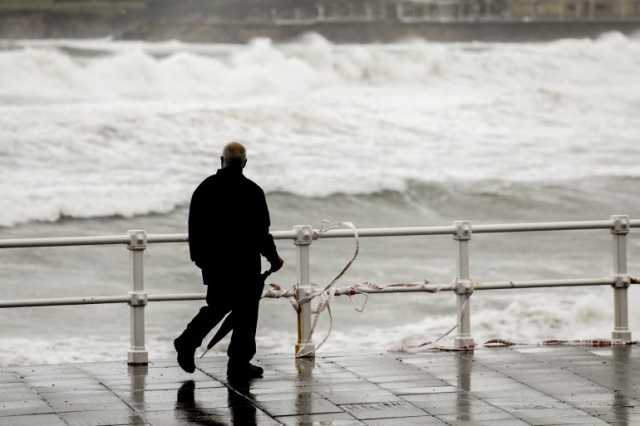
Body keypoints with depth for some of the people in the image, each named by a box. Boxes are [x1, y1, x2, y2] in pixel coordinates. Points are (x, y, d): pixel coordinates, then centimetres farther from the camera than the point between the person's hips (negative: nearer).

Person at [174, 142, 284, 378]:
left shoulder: (204, 188, 3)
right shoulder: (252, 192, -11)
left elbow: (194, 227, 9)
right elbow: (261, 232, -10)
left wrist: (198, 256, 22)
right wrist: (273, 258, 4)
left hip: (213, 261, 5)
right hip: (245, 262, -5)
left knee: (218, 305, 21)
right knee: (245, 313, 6)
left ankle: (188, 341, 5)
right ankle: (239, 363, 8)